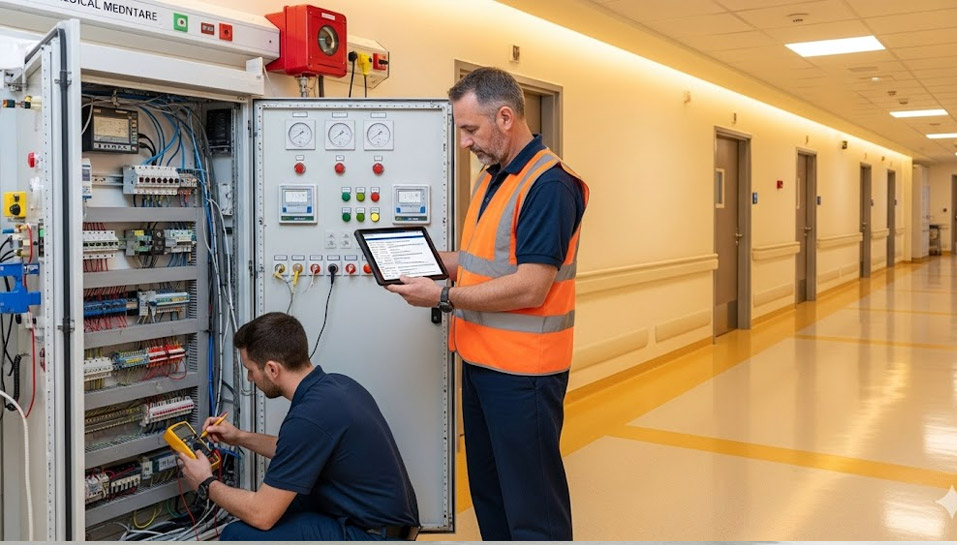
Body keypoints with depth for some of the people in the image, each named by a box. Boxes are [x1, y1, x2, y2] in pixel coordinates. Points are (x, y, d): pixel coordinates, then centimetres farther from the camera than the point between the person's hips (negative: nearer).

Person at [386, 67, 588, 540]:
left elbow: (529, 288, -23)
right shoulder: (493, 176, 12)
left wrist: (443, 297, -18)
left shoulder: (548, 185, -18)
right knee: (487, 489, 21)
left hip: (522, 372, -9)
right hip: (480, 360, 10)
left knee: (532, 505, 2)